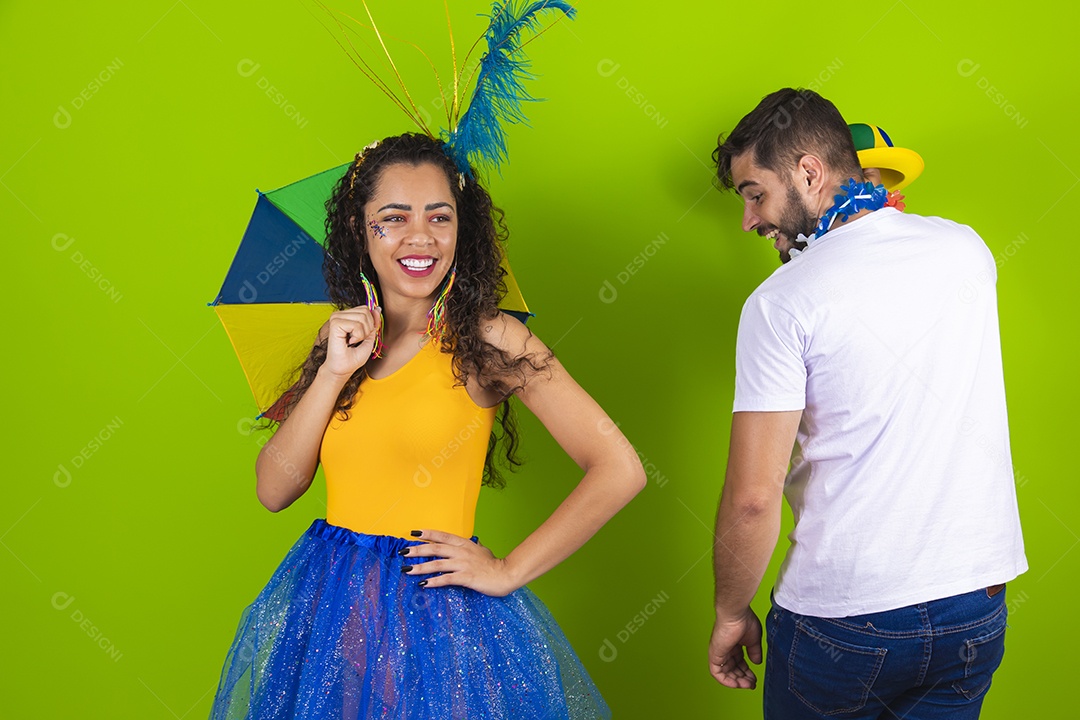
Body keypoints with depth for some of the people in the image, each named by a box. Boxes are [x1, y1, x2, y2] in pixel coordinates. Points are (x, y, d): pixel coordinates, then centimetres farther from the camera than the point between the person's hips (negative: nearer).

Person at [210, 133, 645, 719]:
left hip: (440, 611, -4)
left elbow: (619, 470, -15)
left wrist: (510, 571, -10)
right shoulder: (342, 335, 4)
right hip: (326, 605, 4)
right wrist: (335, 372, -11)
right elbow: (274, 491, 0)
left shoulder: (487, 339, -10)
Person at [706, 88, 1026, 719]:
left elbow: (752, 498, -17)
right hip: (977, 615, 5)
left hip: (842, 620, -4)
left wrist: (731, 613, 0)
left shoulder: (781, 302, -15)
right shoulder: (968, 251, 1)